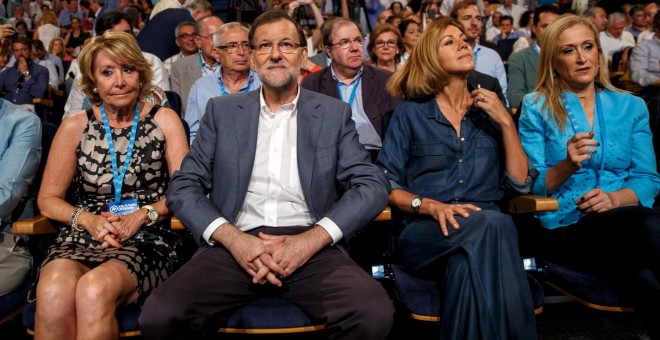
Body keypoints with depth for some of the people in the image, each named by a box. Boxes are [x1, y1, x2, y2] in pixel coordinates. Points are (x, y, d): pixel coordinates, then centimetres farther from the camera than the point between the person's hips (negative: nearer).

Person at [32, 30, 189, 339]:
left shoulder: (164, 120, 8)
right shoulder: (75, 126, 11)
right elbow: (48, 199, 12)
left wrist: (141, 215, -12)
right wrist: (88, 219, -7)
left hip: (147, 241, -1)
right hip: (81, 240, 2)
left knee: (95, 290, -33)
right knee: (53, 291, -32)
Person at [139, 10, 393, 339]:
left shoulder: (334, 113, 11)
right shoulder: (222, 111, 13)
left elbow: (373, 185, 3)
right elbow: (183, 186, 8)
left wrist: (311, 239, -12)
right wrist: (232, 237, -11)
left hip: (310, 244, 0)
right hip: (236, 244, 1)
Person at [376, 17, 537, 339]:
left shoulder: (489, 111, 16)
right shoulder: (410, 113, 7)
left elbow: (520, 182, 9)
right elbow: (385, 184, 1)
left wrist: (506, 122, 1)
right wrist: (430, 205, -16)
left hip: (486, 228, 2)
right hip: (426, 231, -2)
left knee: (467, 261, -36)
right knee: (494, 224, -35)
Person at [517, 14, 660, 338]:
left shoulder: (630, 106, 16)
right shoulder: (536, 107, 5)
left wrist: (615, 198, -12)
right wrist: (567, 166, -20)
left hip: (626, 219, 3)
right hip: (562, 228, -3)